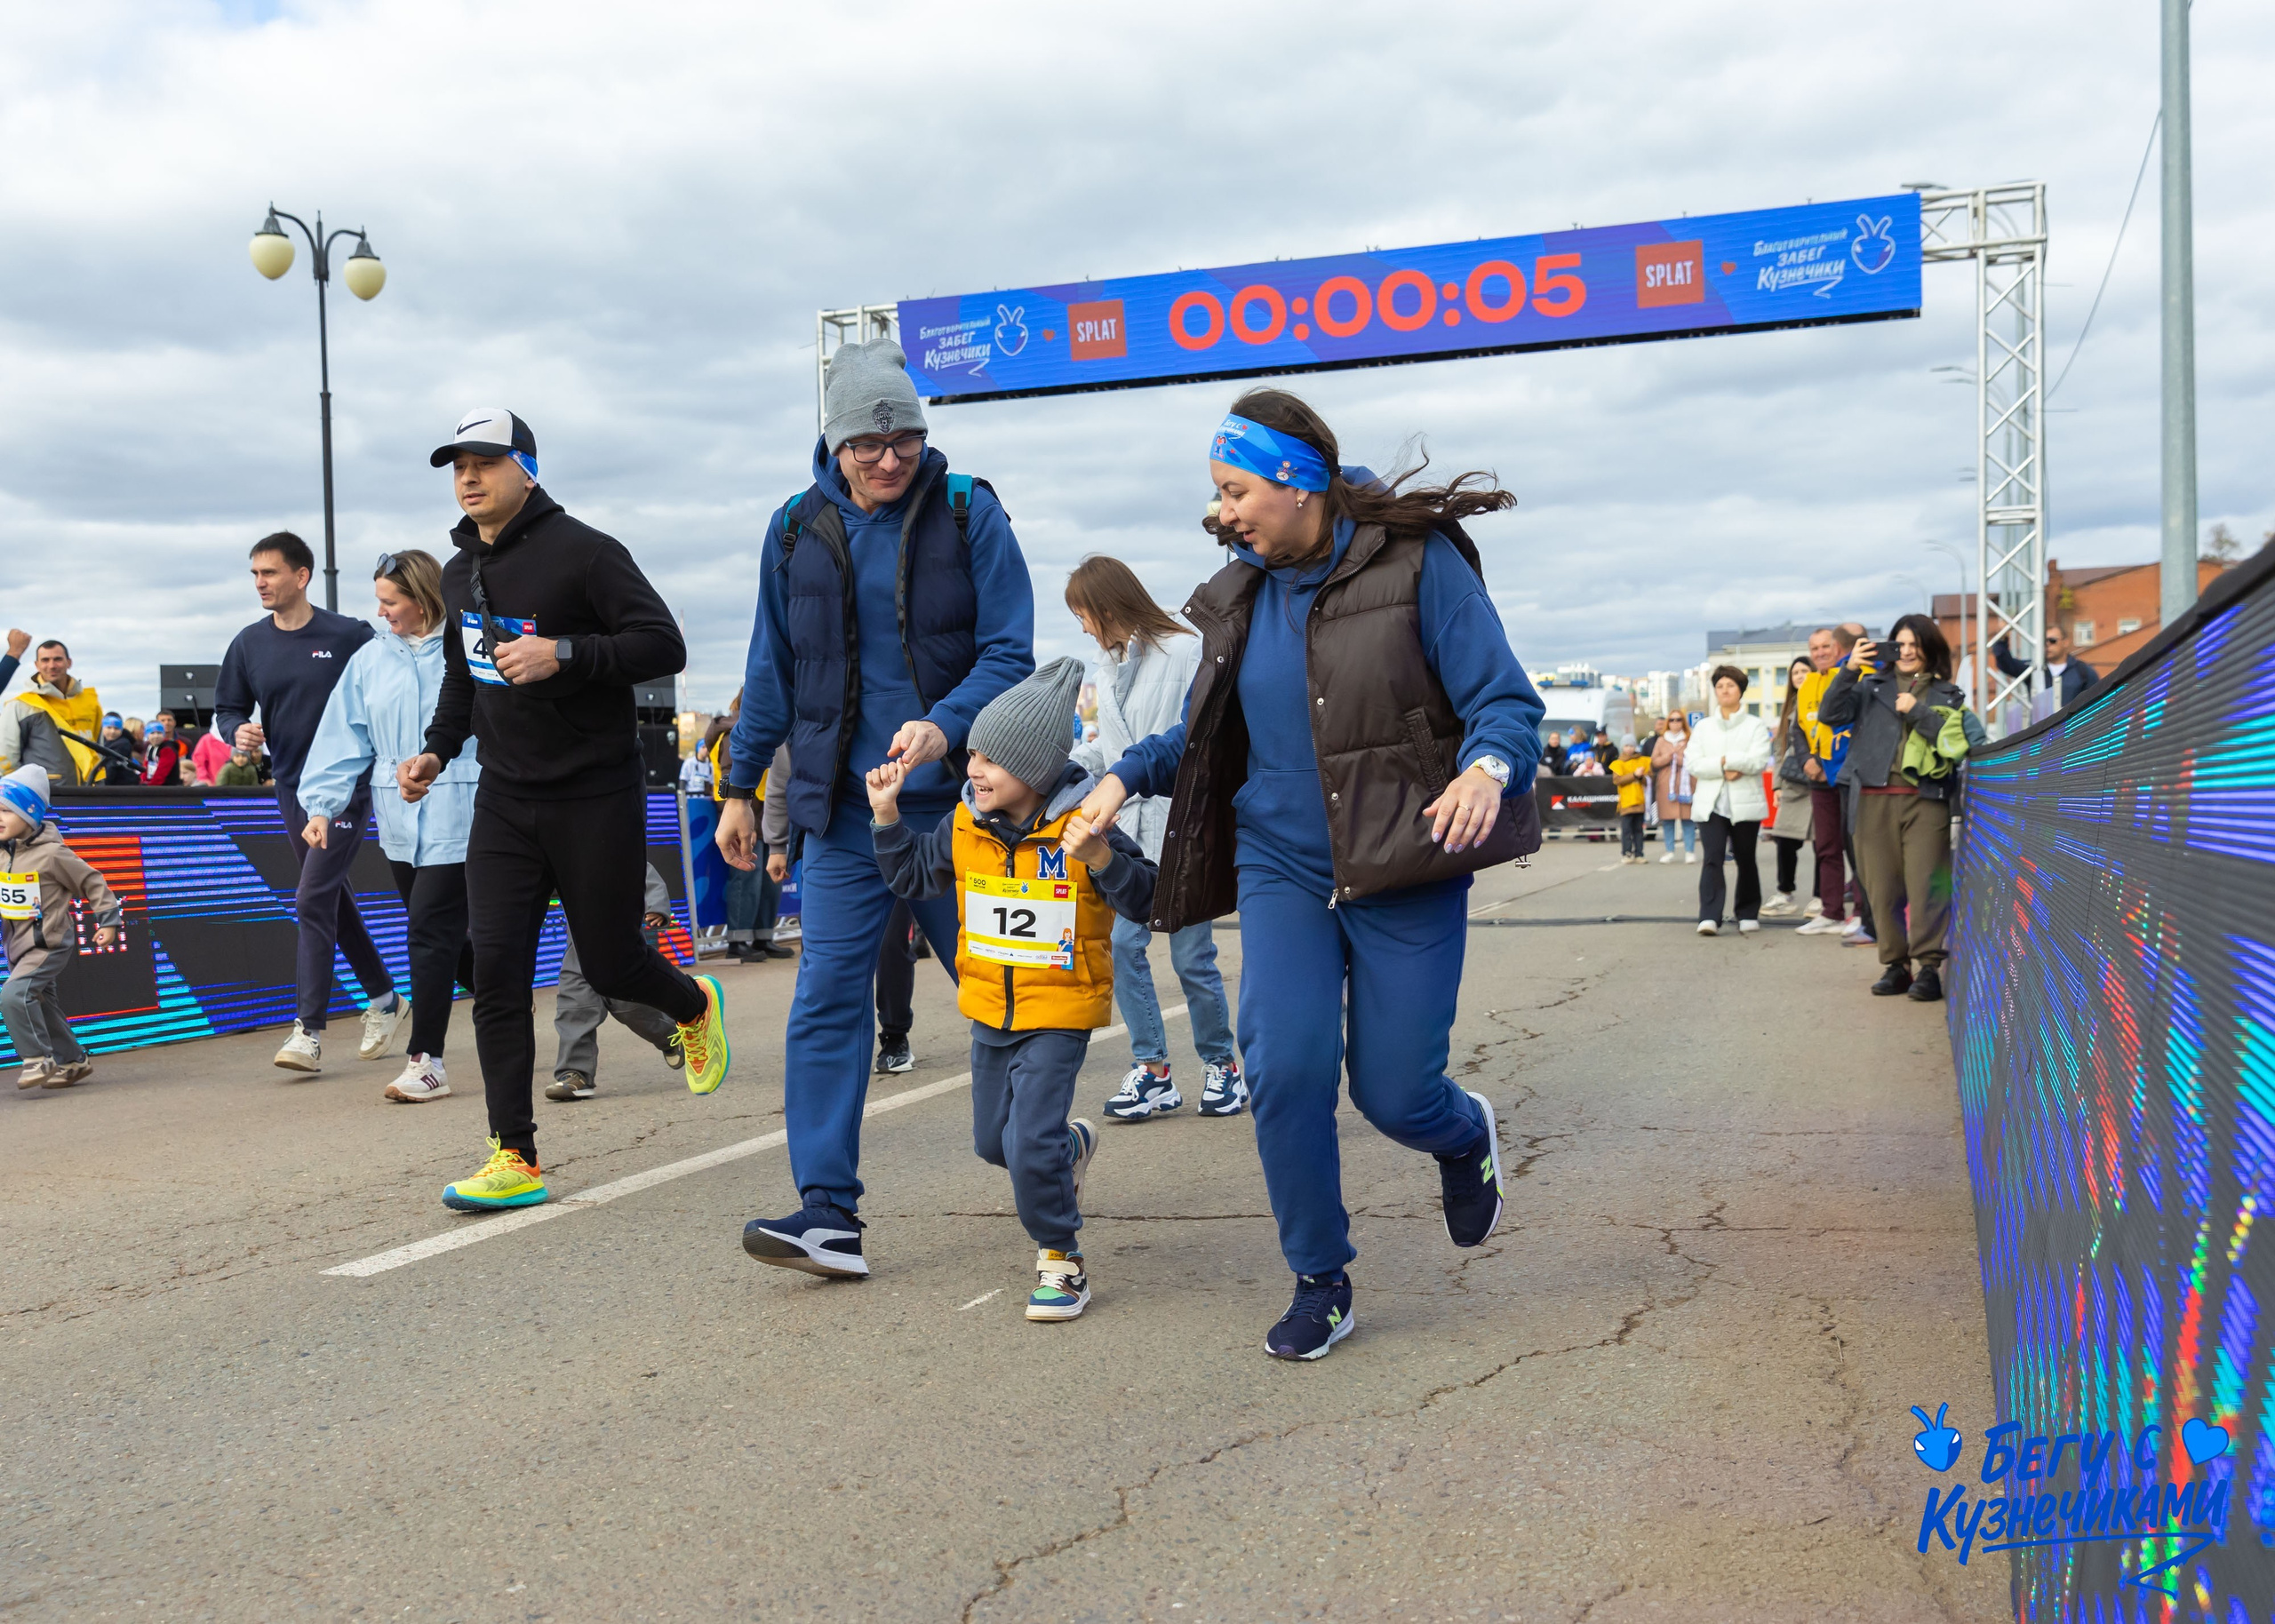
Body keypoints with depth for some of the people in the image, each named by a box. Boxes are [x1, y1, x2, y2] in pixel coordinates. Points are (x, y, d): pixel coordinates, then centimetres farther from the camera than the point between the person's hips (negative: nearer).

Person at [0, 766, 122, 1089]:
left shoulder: (52, 853, -16)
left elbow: (91, 882, -8)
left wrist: (108, 921, -6)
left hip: (49, 944, -8)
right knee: (42, 1006, 15)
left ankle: (39, 1059, -13)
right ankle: (72, 1061, 29)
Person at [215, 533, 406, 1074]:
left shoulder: (351, 636, -8)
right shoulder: (249, 644, 5)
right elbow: (226, 707, 13)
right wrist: (238, 730, -10)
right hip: (292, 790, 6)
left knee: (313, 901, -14)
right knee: (337, 902, 15)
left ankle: (308, 1031, -12)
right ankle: (383, 1000, 31)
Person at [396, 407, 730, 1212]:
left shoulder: (583, 552, -10)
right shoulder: (460, 573, 12)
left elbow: (664, 646, -15)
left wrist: (565, 654, -26)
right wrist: (436, 750, 10)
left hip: (597, 796, -5)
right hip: (505, 798, 6)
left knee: (610, 964, 5)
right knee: (496, 968, -6)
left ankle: (696, 1004, 41)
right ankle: (515, 1159, -2)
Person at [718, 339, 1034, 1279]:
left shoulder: (968, 513, -1)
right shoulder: (798, 529, 7)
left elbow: (1009, 653, -5)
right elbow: (772, 669, 14)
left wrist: (946, 724, -23)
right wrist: (741, 786, 13)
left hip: (955, 802, -2)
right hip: (841, 811, 2)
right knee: (826, 1000, -5)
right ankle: (828, 1211, -2)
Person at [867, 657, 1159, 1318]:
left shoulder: (1082, 828, -17)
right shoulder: (965, 825, -3)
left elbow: (1145, 900, -19)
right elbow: (913, 875, 11)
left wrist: (1099, 858, -35)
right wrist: (886, 817, -2)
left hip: (1060, 1013, -6)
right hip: (989, 1009, 6)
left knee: (1030, 1146, -16)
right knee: (992, 1141, 20)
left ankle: (1061, 1260, 5)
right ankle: (1072, 1148, 52)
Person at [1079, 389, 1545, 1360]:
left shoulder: (1417, 561, -10)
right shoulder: (1240, 596, 6)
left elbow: (1507, 701, -11)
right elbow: (1206, 733, 18)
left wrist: (1486, 769, -32)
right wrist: (1127, 775, 1)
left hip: (1405, 873, -3)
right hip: (1281, 865, 4)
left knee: (1392, 1093, 2)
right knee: (1286, 1065, -14)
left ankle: (1464, 1138, 42)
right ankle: (1320, 1283, 8)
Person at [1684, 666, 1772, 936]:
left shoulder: (1755, 726, 4)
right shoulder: (1704, 726, 11)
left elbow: (1758, 761, -11)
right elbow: (1693, 763, 0)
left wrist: (1723, 760, -11)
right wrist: (1726, 769, -12)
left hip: (1745, 803, -1)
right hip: (1711, 803, 1)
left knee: (1745, 860, 10)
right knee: (1713, 859, -12)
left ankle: (1748, 914, 23)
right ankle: (1709, 917, -19)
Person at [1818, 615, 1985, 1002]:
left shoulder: (1947, 694, 13)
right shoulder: (1872, 686, 14)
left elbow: (1957, 741, 0)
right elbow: (1831, 715, 2)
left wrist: (1917, 712, -6)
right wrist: (1849, 671, -7)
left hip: (1926, 800, -1)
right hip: (1875, 798, 1)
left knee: (1925, 884, -10)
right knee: (1883, 885, 1)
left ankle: (1929, 967, -7)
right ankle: (1895, 965, 9)